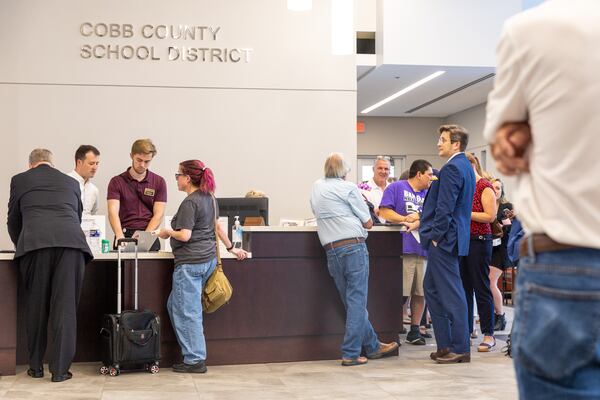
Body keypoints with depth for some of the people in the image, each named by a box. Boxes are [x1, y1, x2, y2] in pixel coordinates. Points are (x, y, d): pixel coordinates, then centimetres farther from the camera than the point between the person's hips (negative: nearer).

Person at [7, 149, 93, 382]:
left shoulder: (19, 180, 21)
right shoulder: (71, 182, 27)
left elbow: (13, 221, 27)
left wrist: (21, 246, 46)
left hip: (34, 243, -1)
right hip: (71, 243, 1)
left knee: (35, 306, 12)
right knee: (64, 308, 3)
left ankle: (36, 367, 20)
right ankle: (60, 369, 3)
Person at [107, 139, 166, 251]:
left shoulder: (159, 182, 6)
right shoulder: (117, 182, 3)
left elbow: (158, 214, 1)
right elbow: (113, 211, -9)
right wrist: (120, 236, -26)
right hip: (125, 237, -1)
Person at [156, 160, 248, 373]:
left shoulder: (190, 203, -14)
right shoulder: (209, 198, 12)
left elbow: (185, 235, -18)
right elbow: (217, 226, 21)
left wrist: (167, 232, -1)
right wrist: (231, 248, 29)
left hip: (190, 263, -10)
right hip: (209, 259, 10)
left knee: (187, 311, -2)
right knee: (174, 305, 17)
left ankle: (195, 360, 3)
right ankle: (194, 353, 19)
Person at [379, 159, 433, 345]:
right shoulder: (396, 188, 1)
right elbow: (384, 211, -7)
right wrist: (406, 219, -12)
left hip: (423, 251, 6)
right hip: (402, 249, -6)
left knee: (421, 292, 8)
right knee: (400, 294, -6)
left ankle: (415, 330, 20)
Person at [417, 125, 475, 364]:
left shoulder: (452, 168, -15)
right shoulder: (465, 166, 17)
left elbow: (445, 208, -20)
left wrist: (436, 236, -14)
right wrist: (421, 222, 23)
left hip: (444, 239, -10)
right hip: (450, 238, 10)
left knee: (451, 294, -4)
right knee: (432, 289, 15)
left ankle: (460, 349, 4)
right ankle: (445, 346, 20)